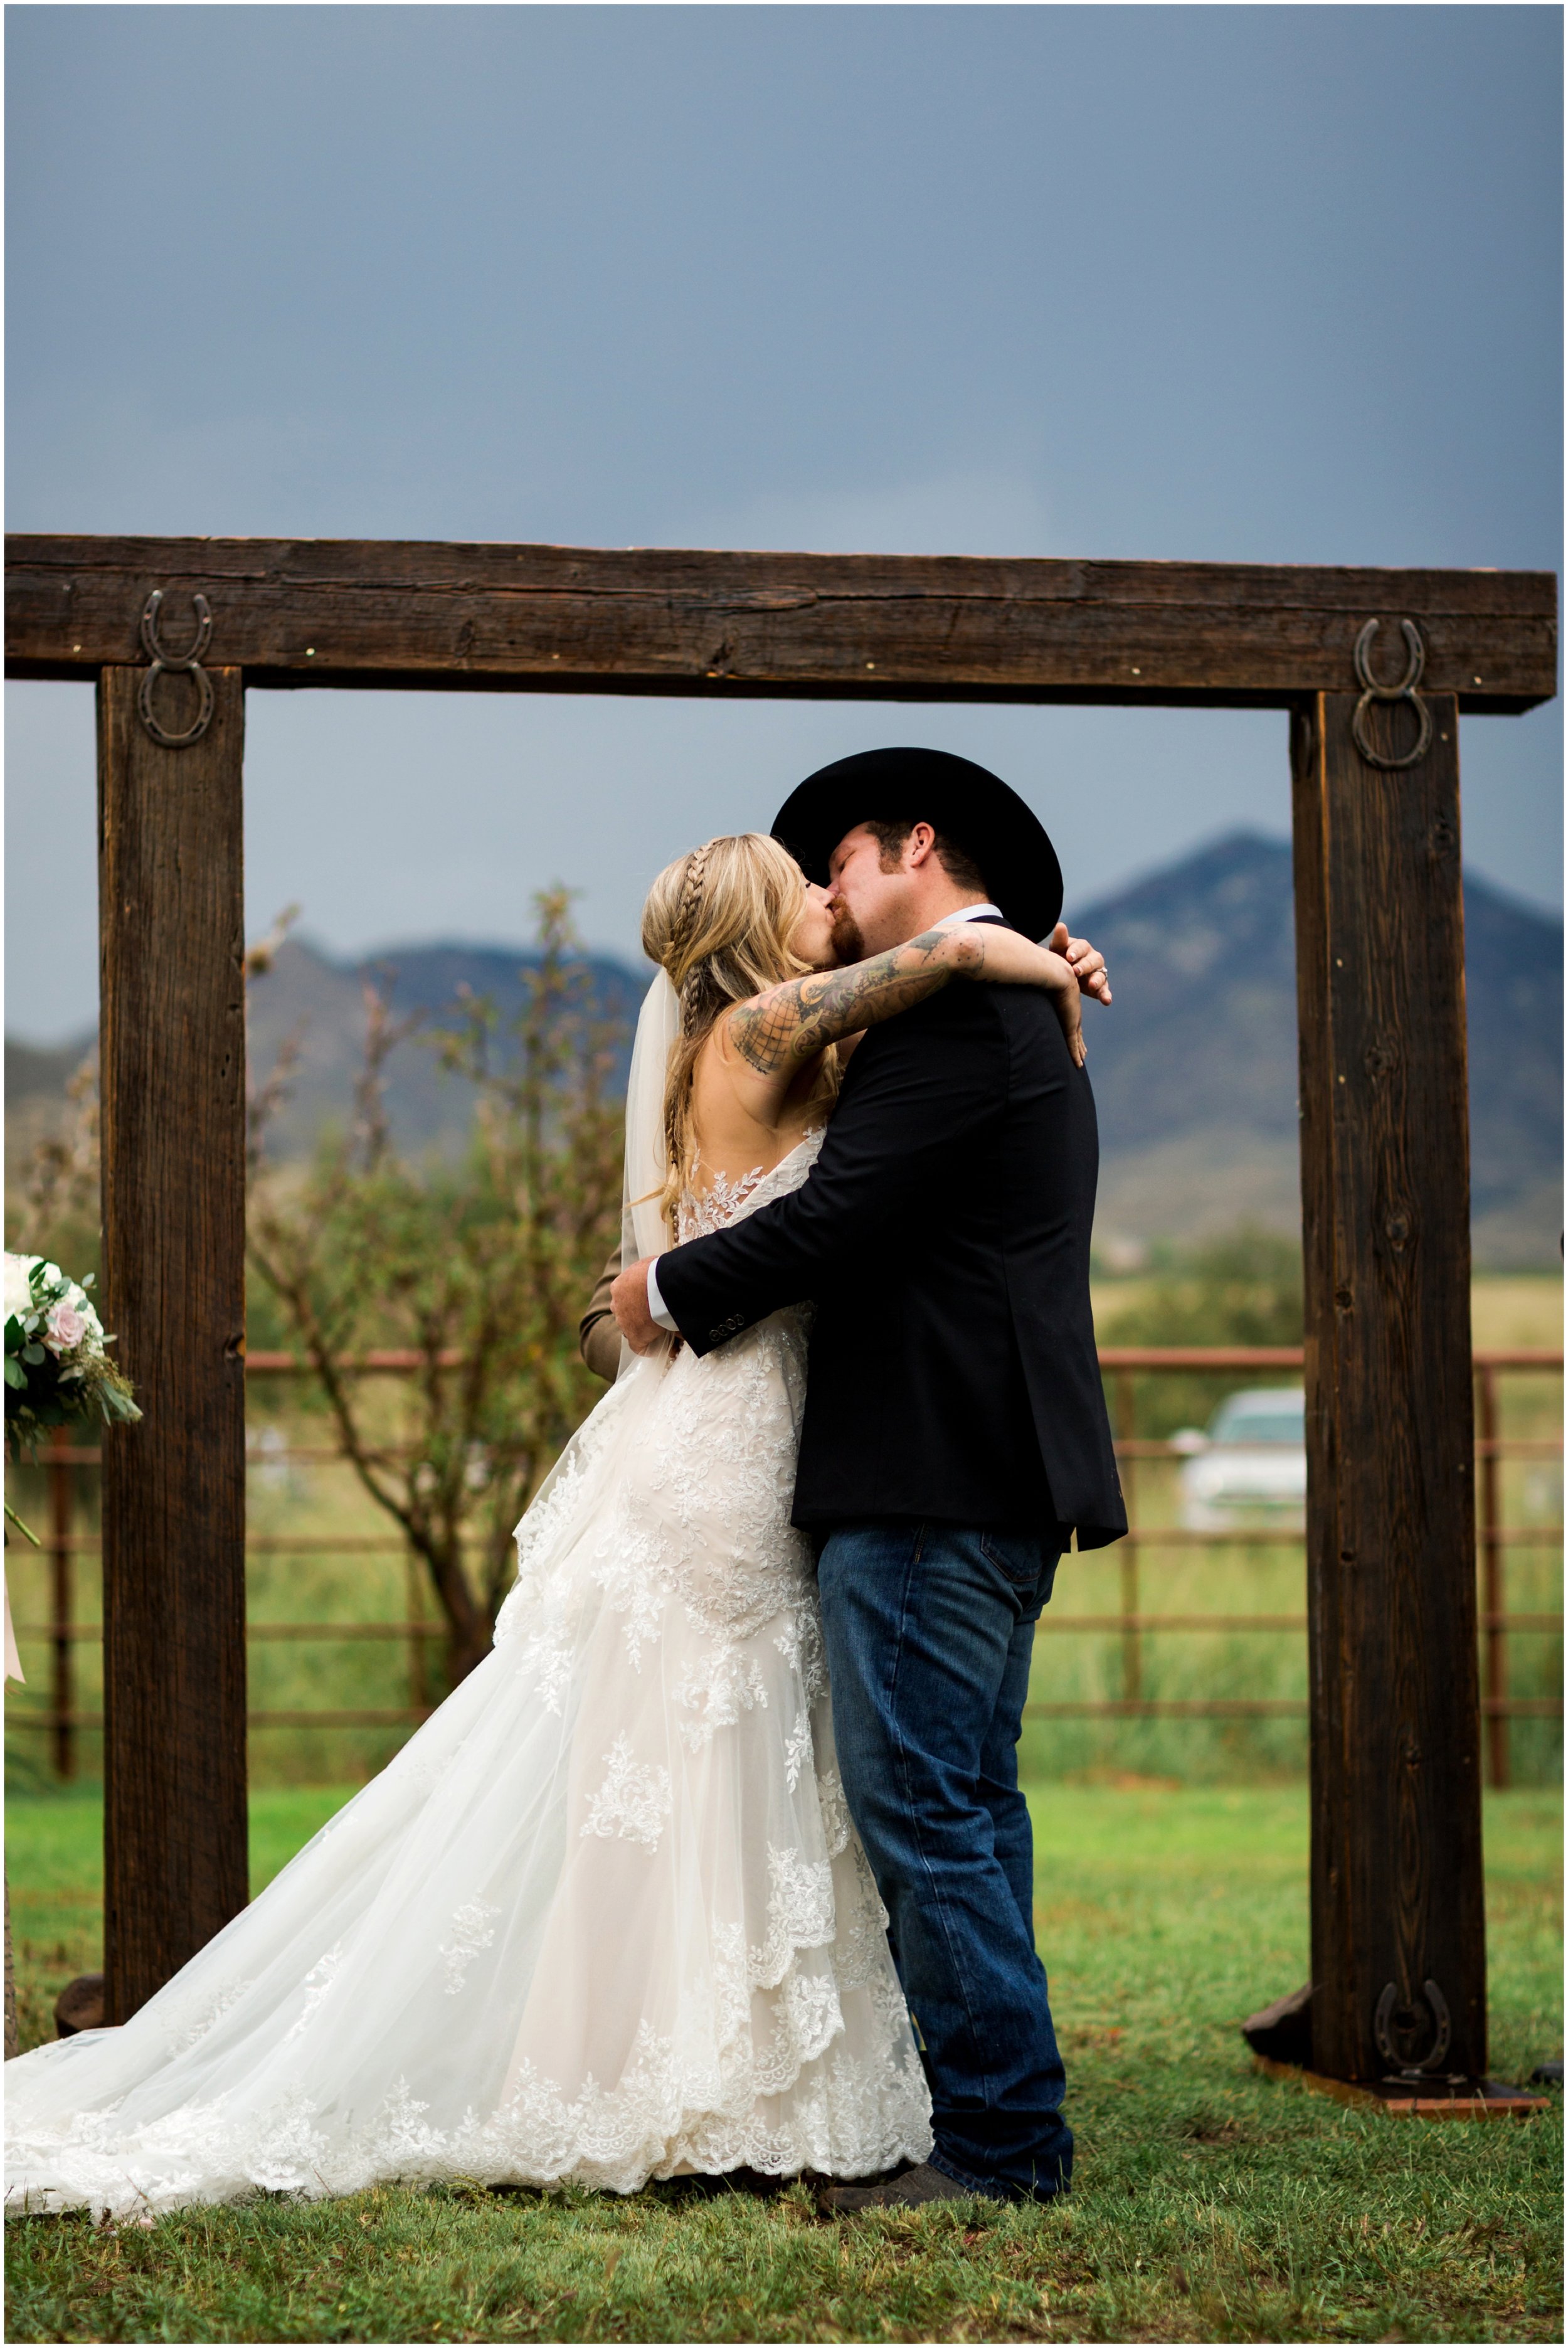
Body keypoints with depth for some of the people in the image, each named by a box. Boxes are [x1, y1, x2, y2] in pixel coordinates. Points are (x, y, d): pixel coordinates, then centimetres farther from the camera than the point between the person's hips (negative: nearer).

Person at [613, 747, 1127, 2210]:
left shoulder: (953, 1003, -11)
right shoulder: (1021, 1011, 22)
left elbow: (843, 1215, -18)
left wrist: (670, 1289, -4)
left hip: (932, 1484, -11)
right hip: (999, 1482, 11)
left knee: (921, 1813, -7)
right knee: (969, 1812, 14)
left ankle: (998, 2144, -4)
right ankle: (1003, 2129, 19)